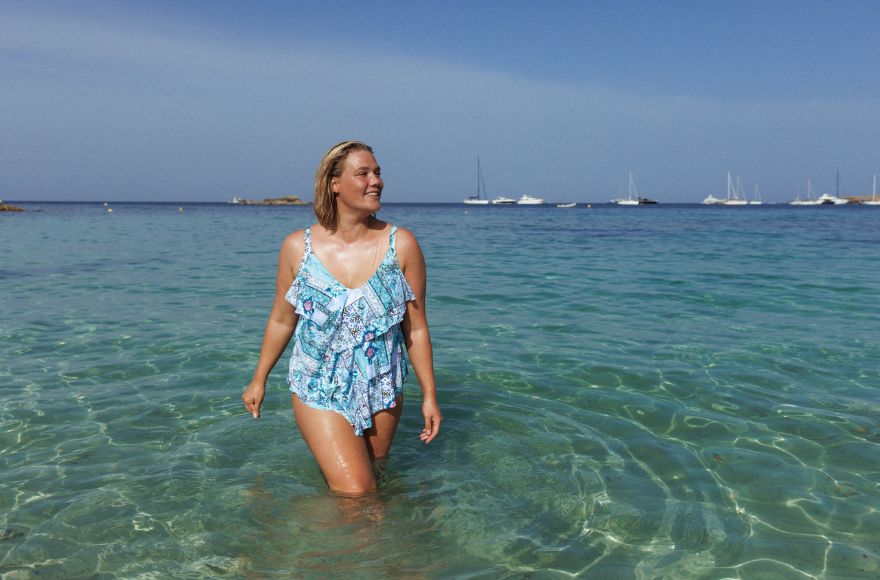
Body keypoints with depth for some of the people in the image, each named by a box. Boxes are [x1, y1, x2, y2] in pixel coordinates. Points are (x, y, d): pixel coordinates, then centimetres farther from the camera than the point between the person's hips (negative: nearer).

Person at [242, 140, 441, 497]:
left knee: (370, 475, 18)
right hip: (319, 390, -1)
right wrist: (259, 379, 13)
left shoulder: (401, 245, -8)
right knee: (354, 492, -10)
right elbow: (282, 320, 5)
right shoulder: (298, 247, -7)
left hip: (383, 392, 2)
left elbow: (417, 328, -3)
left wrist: (429, 394, 0)